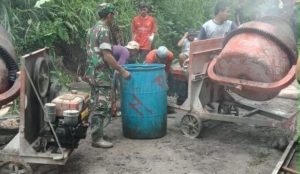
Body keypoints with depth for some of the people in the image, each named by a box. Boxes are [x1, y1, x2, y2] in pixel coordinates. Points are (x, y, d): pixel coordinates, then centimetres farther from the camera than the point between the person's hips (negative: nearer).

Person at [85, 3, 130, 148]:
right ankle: (97, 138, -2)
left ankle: (96, 133, 23)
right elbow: (107, 56, -22)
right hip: (101, 74, -10)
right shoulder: (103, 30, -16)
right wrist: (122, 71, -16)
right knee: (101, 107, -6)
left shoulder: (93, 29, 14)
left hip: (93, 73, 10)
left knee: (95, 106, 15)